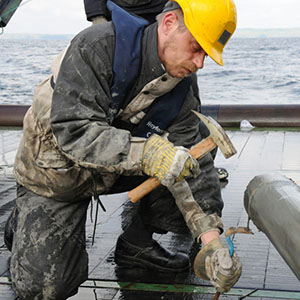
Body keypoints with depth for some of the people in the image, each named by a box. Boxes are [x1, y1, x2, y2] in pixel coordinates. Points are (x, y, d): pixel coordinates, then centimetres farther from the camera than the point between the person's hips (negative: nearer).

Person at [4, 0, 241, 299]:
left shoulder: (179, 94, -11)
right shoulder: (98, 47, -29)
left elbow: (194, 166, -15)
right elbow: (72, 129, -37)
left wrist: (211, 239, -27)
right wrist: (145, 153, -50)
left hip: (116, 171, 5)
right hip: (55, 173, -4)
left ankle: (136, 242, 5)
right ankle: (24, 222, 21)